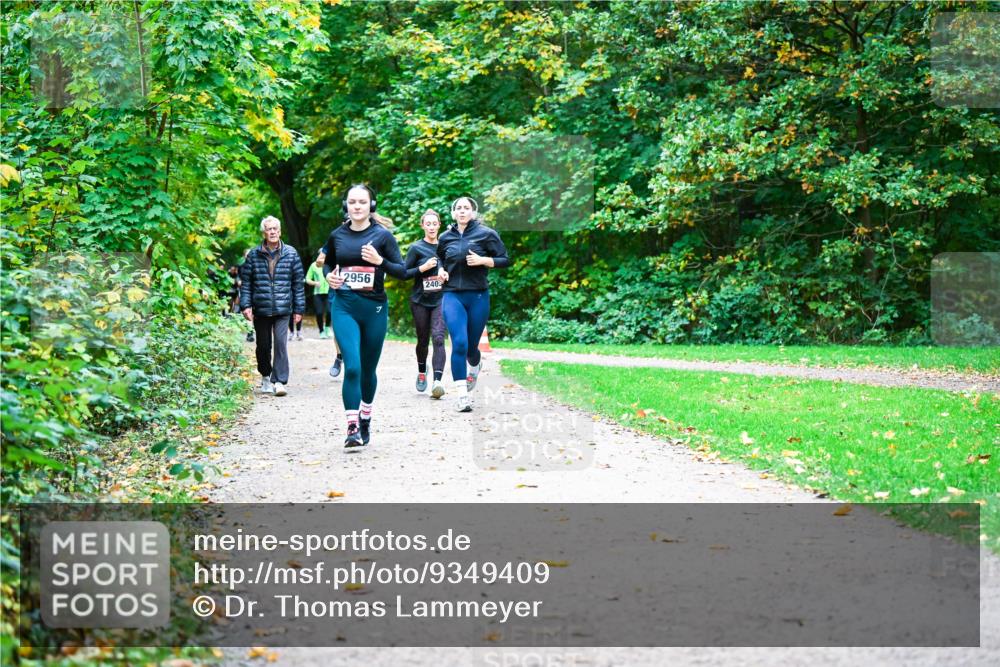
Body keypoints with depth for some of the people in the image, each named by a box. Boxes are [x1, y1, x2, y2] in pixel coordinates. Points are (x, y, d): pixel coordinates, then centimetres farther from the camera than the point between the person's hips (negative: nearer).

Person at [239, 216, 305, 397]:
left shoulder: (291, 254, 3)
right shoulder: (253, 255, 2)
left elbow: (298, 282, 6)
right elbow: (245, 282, 5)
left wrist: (299, 308, 4)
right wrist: (245, 305, -4)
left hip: (283, 309, -1)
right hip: (260, 309, 1)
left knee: (280, 343, -12)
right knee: (263, 345, 12)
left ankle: (279, 381, -11)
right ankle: (265, 376, 32)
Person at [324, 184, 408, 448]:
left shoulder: (382, 235, -2)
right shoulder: (337, 236, 6)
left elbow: (402, 272, -3)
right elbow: (329, 263, 24)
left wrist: (380, 261, -19)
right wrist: (329, 277, 2)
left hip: (375, 308, 0)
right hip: (344, 307, 0)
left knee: (368, 369, 12)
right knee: (352, 367, -15)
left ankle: (365, 419, 33)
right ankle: (353, 428, -15)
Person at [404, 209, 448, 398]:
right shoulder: (416, 248, -1)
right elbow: (404, 273, -4)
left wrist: (446, 273, -2)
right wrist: (423, 268, -16)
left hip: (440, 300, 1)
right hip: (420, 300, 0)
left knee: (438, 338, -17)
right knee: (423, 340, 12)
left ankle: (437, 381, -26)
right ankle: (422, 372, 39)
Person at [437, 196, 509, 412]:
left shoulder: (486, 234, -1)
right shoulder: (445, 238, 8)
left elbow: (505, 260, -1)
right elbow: (439, 261, 26)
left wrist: (483, 260, -15)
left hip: (478, 296, -1)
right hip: (452, 296, 1)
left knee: (471, 346, 9)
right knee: (459, 343, -15)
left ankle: (475, 366, 47)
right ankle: (462, 395, -13)